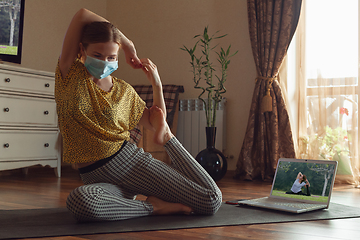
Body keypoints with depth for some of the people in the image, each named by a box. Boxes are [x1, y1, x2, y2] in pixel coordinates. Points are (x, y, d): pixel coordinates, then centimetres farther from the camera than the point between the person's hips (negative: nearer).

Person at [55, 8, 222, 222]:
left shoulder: (124, 90, 6)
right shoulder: (71, 76, -1)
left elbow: (155, 122, 17)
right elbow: (82, 15, -8)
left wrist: (157, 84, 4)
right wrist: (127, 43, -2)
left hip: (132, 161, 2)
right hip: (96, 177, -1)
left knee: (212, 200, -8)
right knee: (80, 201, -42)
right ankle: (152, 207, -17)